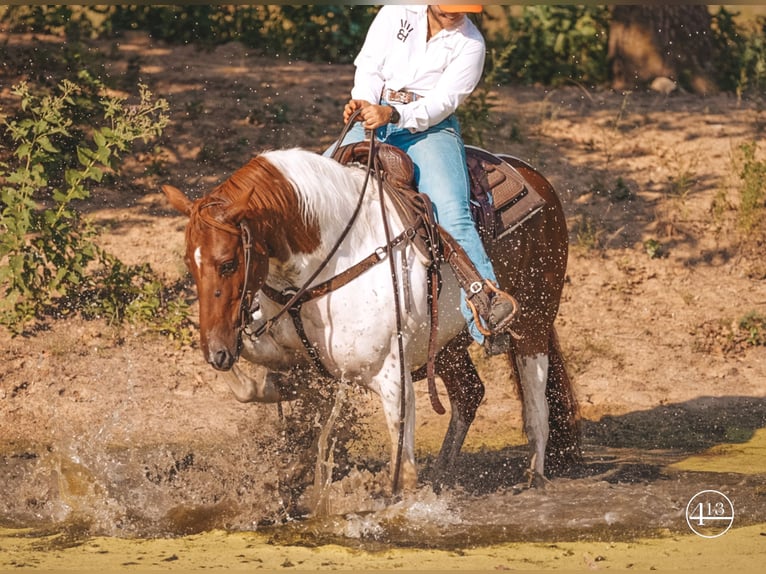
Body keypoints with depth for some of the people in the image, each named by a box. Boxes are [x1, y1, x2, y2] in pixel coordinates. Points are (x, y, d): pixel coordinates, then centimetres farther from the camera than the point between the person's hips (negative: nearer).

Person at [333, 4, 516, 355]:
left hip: (430, 129, -4)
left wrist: (393, 114, -28)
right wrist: (363, 102, -17)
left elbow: (442, 102, -12)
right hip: (375, 121, 4)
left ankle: (486, 311, -37)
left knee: (452, 211, -26)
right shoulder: (396, 13, 5)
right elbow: (369, 66, 5)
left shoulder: (469, 44, -3)